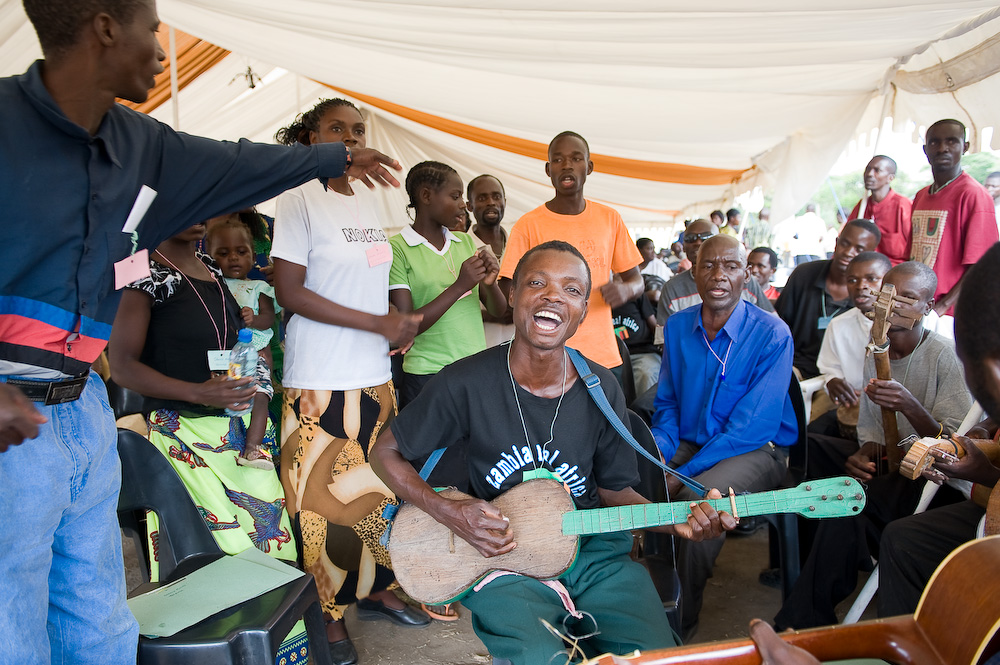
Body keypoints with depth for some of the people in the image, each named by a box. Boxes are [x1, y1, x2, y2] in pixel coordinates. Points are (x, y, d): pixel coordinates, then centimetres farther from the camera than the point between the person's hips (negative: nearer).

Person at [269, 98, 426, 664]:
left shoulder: (371, 202, 13)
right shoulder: (299, 199, -8)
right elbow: (290, 291, -14)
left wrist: (401, 321, 1)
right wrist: (378, 323, -15)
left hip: (376, 375, 7)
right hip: (322, 382, -6)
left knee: (379, 489, 13)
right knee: (326, 501, 1)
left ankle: (375, 590, 31)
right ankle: (329, 614, 19)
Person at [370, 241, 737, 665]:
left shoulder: (601, 389, -3)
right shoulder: (466, 383, -13)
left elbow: (613, 489, 8)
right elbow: (385, 453, -1)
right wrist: (449, 514, -15)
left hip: (593, 549, 3)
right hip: (499, 553, -3)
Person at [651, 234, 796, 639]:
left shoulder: (772, 335, -14)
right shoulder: (677, 327, 3)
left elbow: (753, 427, -19)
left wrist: (682, 474, -24)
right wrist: (657, 454, -10)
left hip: (756, 450, -5)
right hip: (689, 442, 5)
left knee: (698, 499, -33)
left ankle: (681, 623, -9)